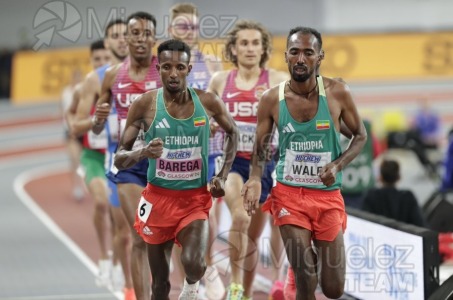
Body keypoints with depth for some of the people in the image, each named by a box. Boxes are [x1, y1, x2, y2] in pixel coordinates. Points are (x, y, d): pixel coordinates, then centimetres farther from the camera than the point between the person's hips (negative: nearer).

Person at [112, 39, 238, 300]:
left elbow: (233, 133, 15)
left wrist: (223, 176, 4)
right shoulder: (145, 105, -9)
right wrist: (143, 152, -28)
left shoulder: (208, 102, -6)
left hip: (196, 199, 0)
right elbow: (119, 159, -6)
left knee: (194, 264, -24)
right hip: (159, 198, 0)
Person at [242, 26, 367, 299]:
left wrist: (338, 165, -15)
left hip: (328, 195, 0)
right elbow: (261, 149, 5)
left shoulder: (338, 93, -8)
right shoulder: (271, 99, -5)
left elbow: (360, 136, 4)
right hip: (290, 194, 0)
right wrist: (256, 179, -16)